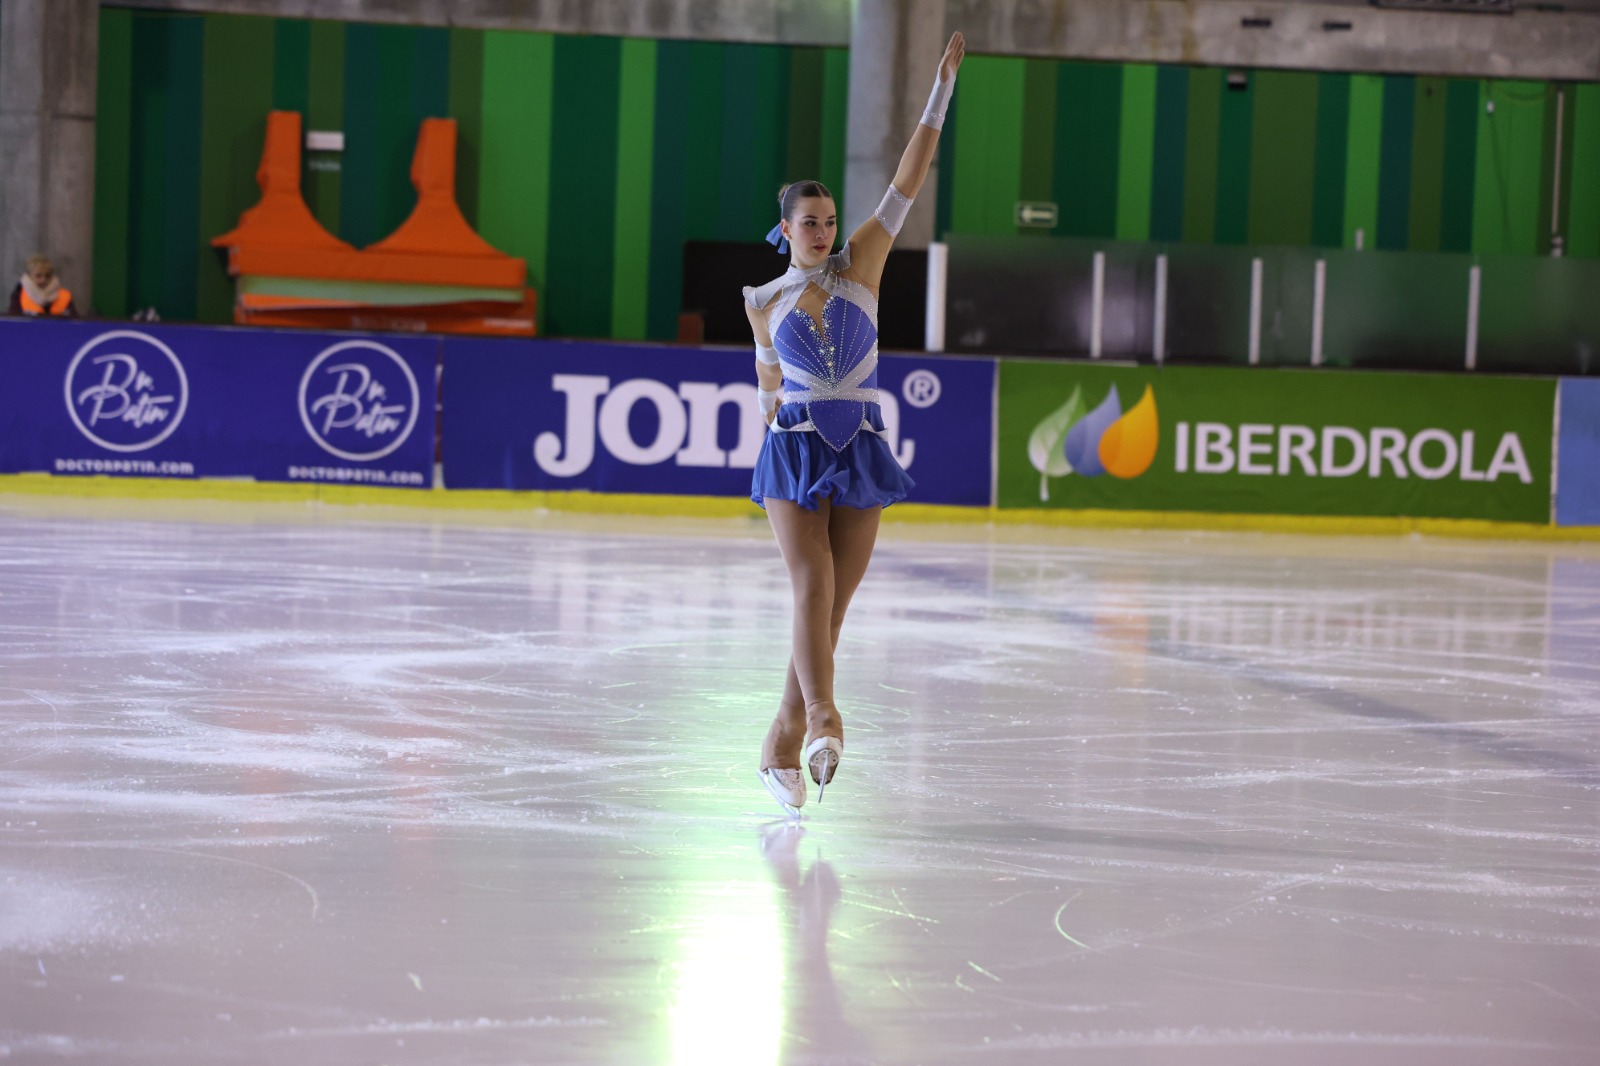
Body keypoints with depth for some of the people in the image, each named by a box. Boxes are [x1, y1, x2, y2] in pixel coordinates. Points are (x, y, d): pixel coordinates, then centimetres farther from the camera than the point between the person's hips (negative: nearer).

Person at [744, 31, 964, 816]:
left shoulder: (860, 268, 5)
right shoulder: (763, 302, 5)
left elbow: (909, 180, 1)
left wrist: (942, 86, -3)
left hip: (860, 455, 2)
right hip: (794, 454, -2)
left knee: (831, 605, 2)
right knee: (814, 586, -20)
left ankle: (784, 746, 11)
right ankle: (822, 721, -35)